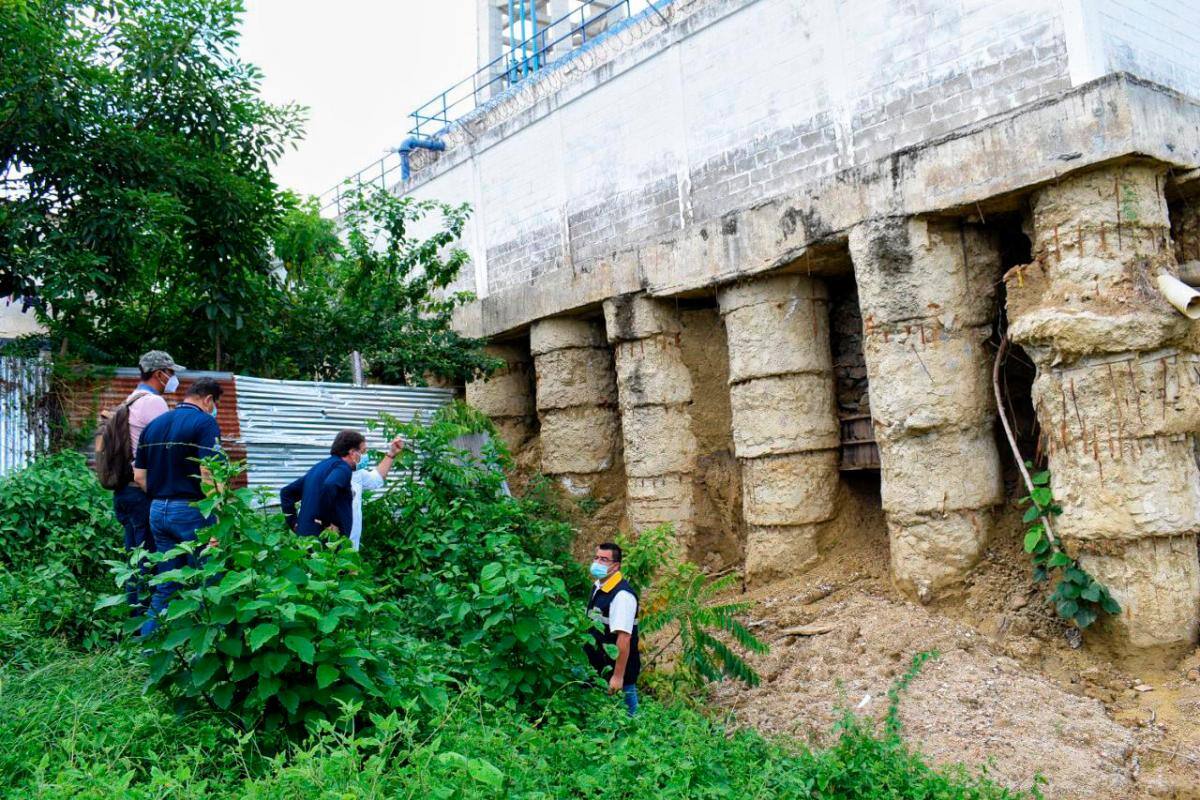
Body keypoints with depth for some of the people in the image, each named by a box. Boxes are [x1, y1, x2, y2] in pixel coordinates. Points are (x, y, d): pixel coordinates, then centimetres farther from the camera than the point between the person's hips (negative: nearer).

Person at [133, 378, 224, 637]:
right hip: (191, 510, -7)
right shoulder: (204, 422, -10)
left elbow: (139, 475, 12)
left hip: (158, 511, 7)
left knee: (165, 586, 15)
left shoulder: (153, 425, 12)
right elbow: (208, 473, -20)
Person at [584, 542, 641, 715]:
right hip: (599, 668, 9)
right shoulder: (597, 587, 7)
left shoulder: (622, 595, -21)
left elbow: (624, 638, -25)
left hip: (617, 670, -9)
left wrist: (618, 676, -26)